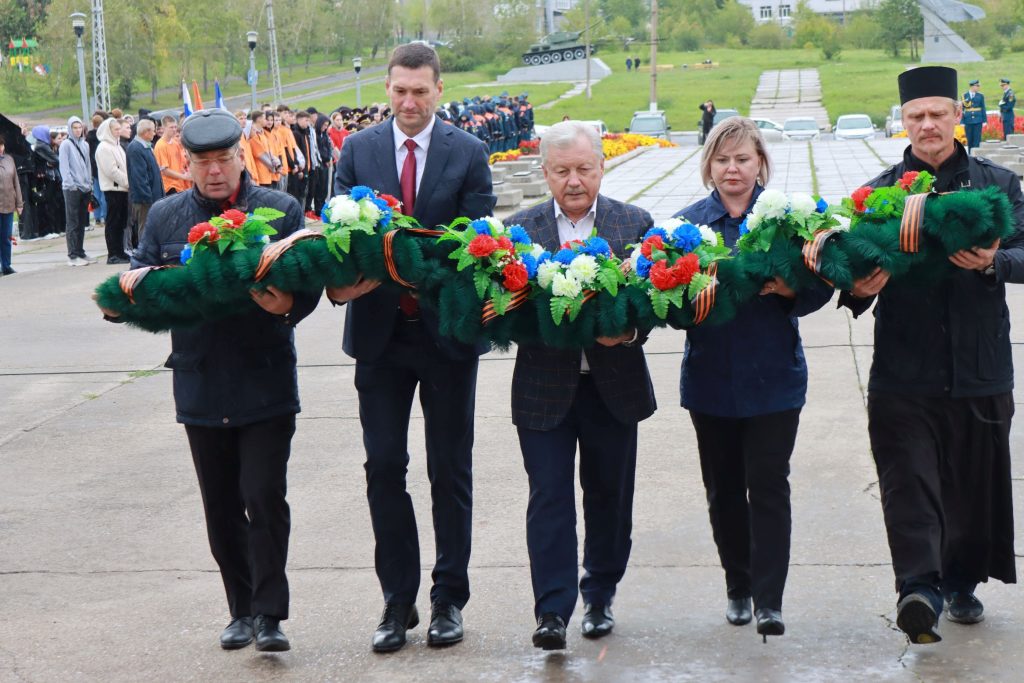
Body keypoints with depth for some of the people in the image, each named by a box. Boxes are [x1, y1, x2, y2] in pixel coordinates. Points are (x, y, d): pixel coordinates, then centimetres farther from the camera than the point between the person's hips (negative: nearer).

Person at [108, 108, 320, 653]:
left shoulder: (280, 210, -2)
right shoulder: (165, 217, 7)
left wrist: (288, 305, -28)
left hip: (265, 386, -3)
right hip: (201, 390, 4)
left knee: (264, 497, -8)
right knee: (221, 507, 12)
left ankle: (269, 614, 3)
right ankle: (242, 609, 26)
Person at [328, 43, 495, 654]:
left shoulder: (469, 154, -2)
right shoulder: (358, 151, 3)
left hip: (448, 329, -1)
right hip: (379, 330, 2)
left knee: (451, 469, 7)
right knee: (384, 467, 5)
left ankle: (449, 599, 19)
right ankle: (399, 599, 16)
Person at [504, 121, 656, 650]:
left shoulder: (635, 224, 0)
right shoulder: (518, 228, 0)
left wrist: (628, 330, -22)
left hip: (613, 385, 1)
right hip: (544, 386, -1)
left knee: (608, 496, 13)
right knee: (549, 497, -5)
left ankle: (599, 595, 32)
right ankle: (552, 611, -2)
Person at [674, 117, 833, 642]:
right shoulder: (687, 222, 3)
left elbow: (820, 287, -5)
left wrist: (787, 289, -24)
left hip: (772, 377, -2)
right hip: (710, 377, 2)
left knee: (768, 485, -5)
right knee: (723, 487, 11)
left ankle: (769, 599, 0)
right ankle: (738, 585, 27)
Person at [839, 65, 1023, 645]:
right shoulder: (882, 190, 8)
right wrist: (859, 288, -17)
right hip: (904, 368, -1)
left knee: (975, 481, 11)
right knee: (909, 480, -11)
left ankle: (961, 582, 28)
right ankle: (919, 587, -17)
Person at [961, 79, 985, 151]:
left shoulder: (980, 96, 5)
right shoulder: (965, 96, 2)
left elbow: (983, 109, 7)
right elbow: (962, 109, 3)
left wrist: (984, 120, 1)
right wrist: (962, 122, -2)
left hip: (978, 121, 0)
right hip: (968, 121, 0)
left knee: (977, 139, -3)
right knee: (969, 139, 6)